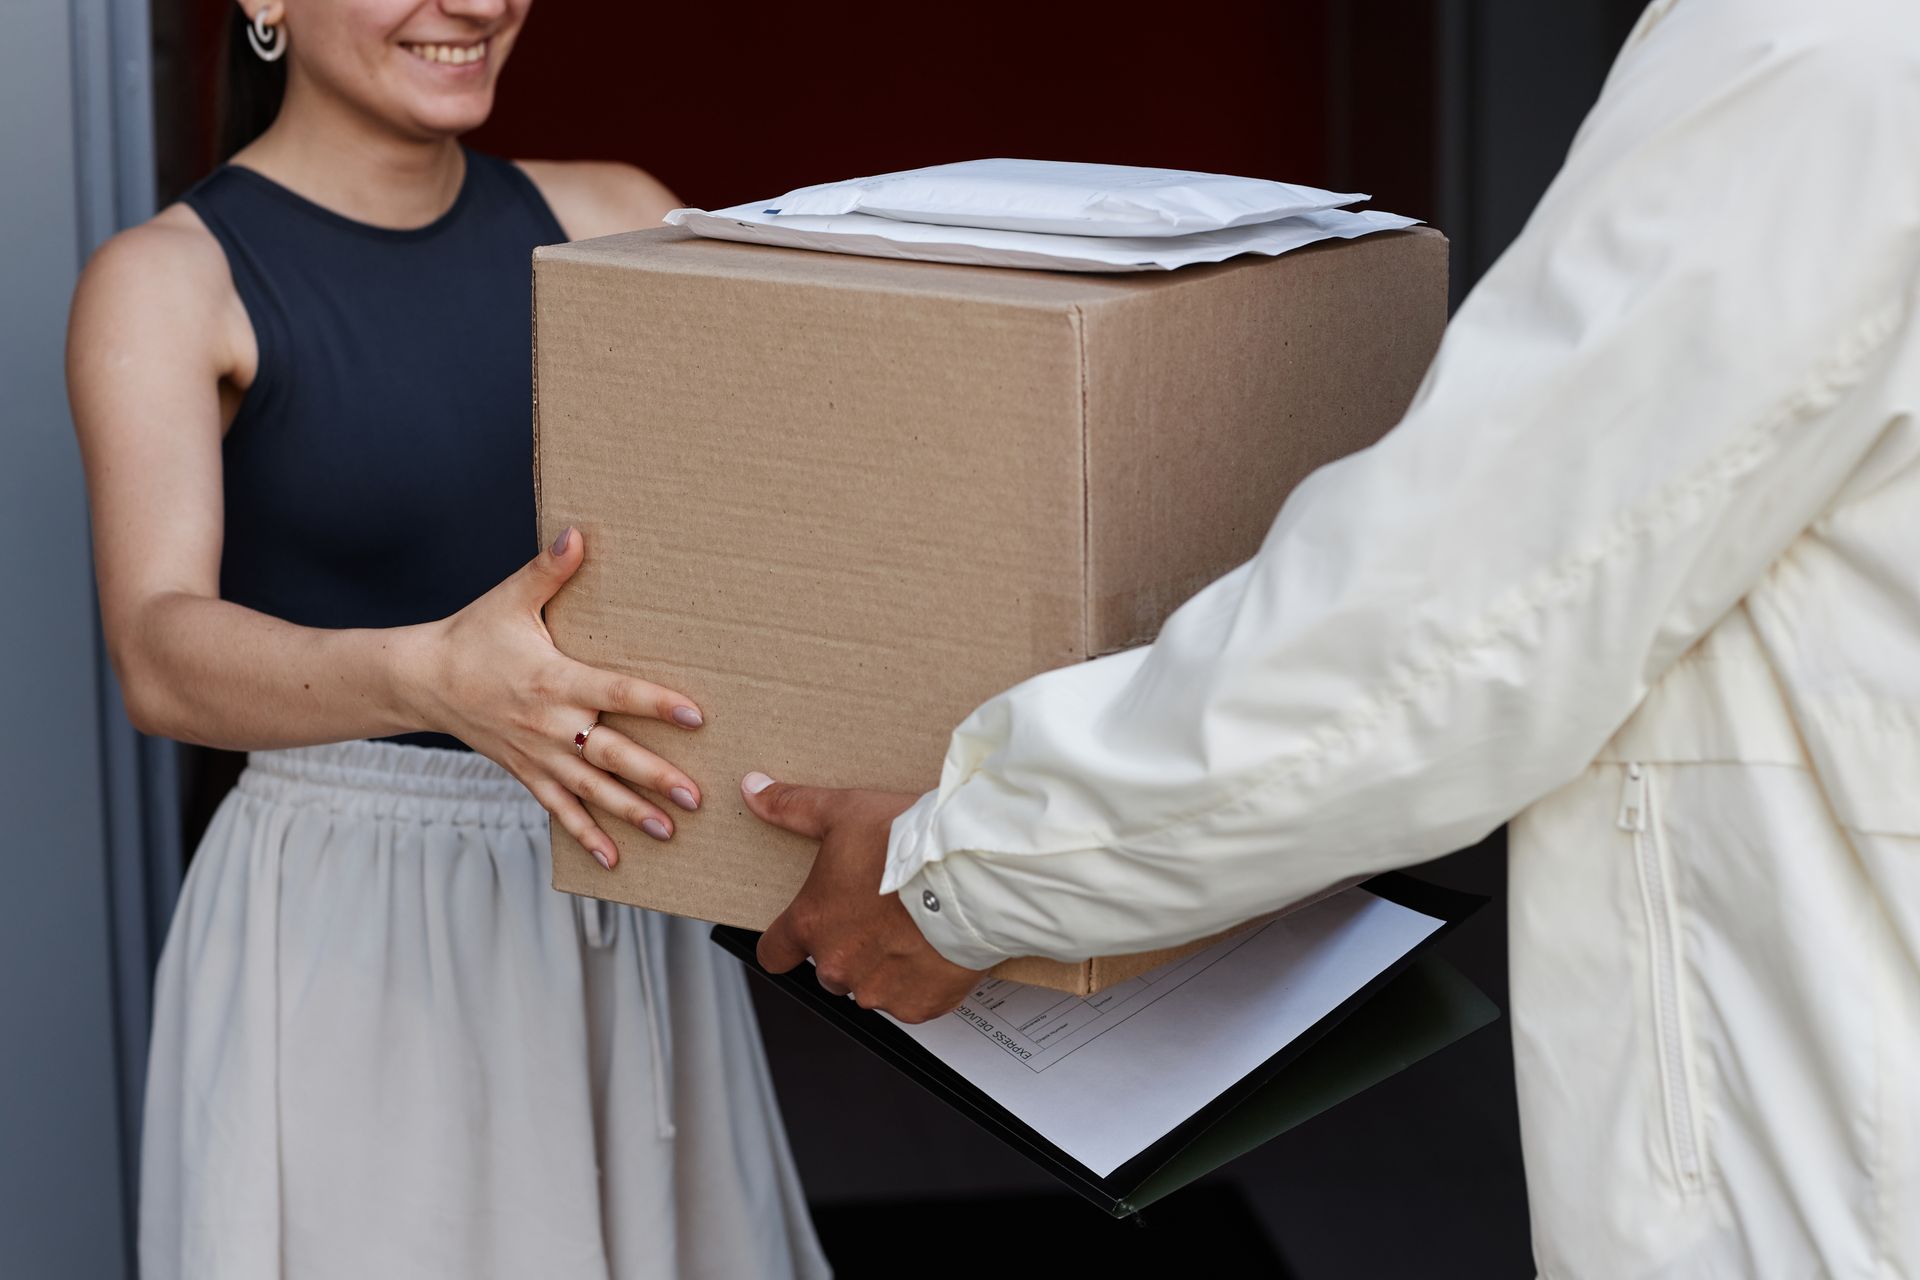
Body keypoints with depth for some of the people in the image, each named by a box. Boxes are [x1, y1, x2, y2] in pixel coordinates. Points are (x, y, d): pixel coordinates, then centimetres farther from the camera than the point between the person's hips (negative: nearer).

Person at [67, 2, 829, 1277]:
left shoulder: (610, 222, 7)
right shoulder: (170, 283, -7)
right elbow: (161, 656, -21)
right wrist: (433, 676, -39)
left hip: (625, 917, 4)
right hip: (347, 922, -4)